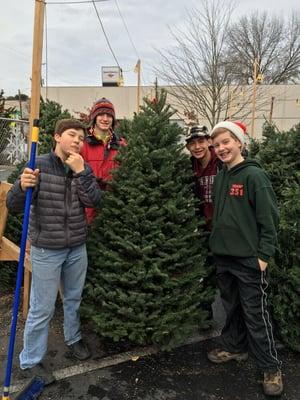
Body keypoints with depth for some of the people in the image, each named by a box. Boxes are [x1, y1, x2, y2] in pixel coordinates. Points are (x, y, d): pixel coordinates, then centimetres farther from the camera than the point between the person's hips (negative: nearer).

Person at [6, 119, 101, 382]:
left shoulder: (84, 169, 1)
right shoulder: (39, 166, -11)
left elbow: (94, 200, -12)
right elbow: (13, 206, -15)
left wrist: (80, 171, -22)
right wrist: (22, 186, -36)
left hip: (77, 248, 4)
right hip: (46, 249, -4)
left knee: (74, 299, 22)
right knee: (42, 308, 7)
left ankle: (73, 339, 45)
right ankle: (31, 361, 28)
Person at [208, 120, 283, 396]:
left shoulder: (254, 175, -13)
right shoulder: (220, 178, 9)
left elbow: (269, 218, -14)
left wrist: (264, 254, -15)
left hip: (249, 258, -6)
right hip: (223, 256, 7)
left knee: (255, 313, 3)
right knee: (232, 307, 19)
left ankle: (271, 368, 20)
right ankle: (234, 347, 38)